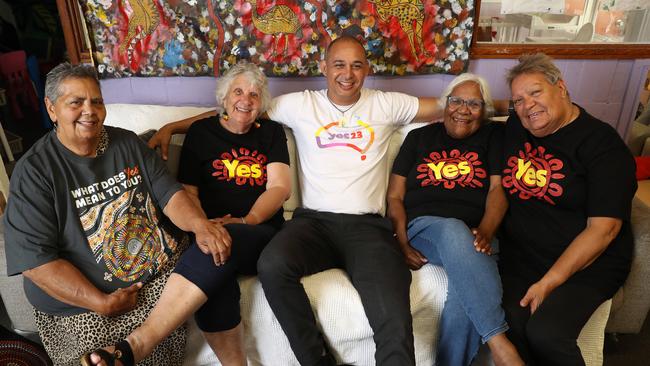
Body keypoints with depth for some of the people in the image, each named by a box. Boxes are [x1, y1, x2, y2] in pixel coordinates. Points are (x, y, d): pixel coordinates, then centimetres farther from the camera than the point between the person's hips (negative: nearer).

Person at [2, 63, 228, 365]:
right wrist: (102, 303, -19)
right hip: (83, 302, -3)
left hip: (166, 269, 4)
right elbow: (34, 256, -12)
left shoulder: (127, 143, 6)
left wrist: (200, 225, -23)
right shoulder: (34, 170, -7)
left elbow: (168, 191, -1)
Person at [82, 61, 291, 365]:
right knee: (214, 284, -35)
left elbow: (280, 187, 2)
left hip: (262, 232, 0)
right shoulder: (201, 131, 13)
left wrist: (246, 221, -15)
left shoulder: (271, 133, 14)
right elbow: (187, 191, 8)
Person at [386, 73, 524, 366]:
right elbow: (394, 197, 11)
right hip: (423, 227, 0)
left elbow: (498, 188, 3)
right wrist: (402, 244, -6)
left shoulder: (494, 136, 18)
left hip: (476, 235, 1)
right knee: (454, 231, -38)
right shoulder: (419, 137, 18)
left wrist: (485, 231, -18)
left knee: (466, 292, -34)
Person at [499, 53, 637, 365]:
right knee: (512, 325, -24)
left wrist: (549, 283, -17)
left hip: (586, 264, -3)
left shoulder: (603, 144, -6)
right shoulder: (515, 128, 9)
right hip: (519, 256, 4)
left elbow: (603, 229, -12)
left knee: (546, 333, -28)